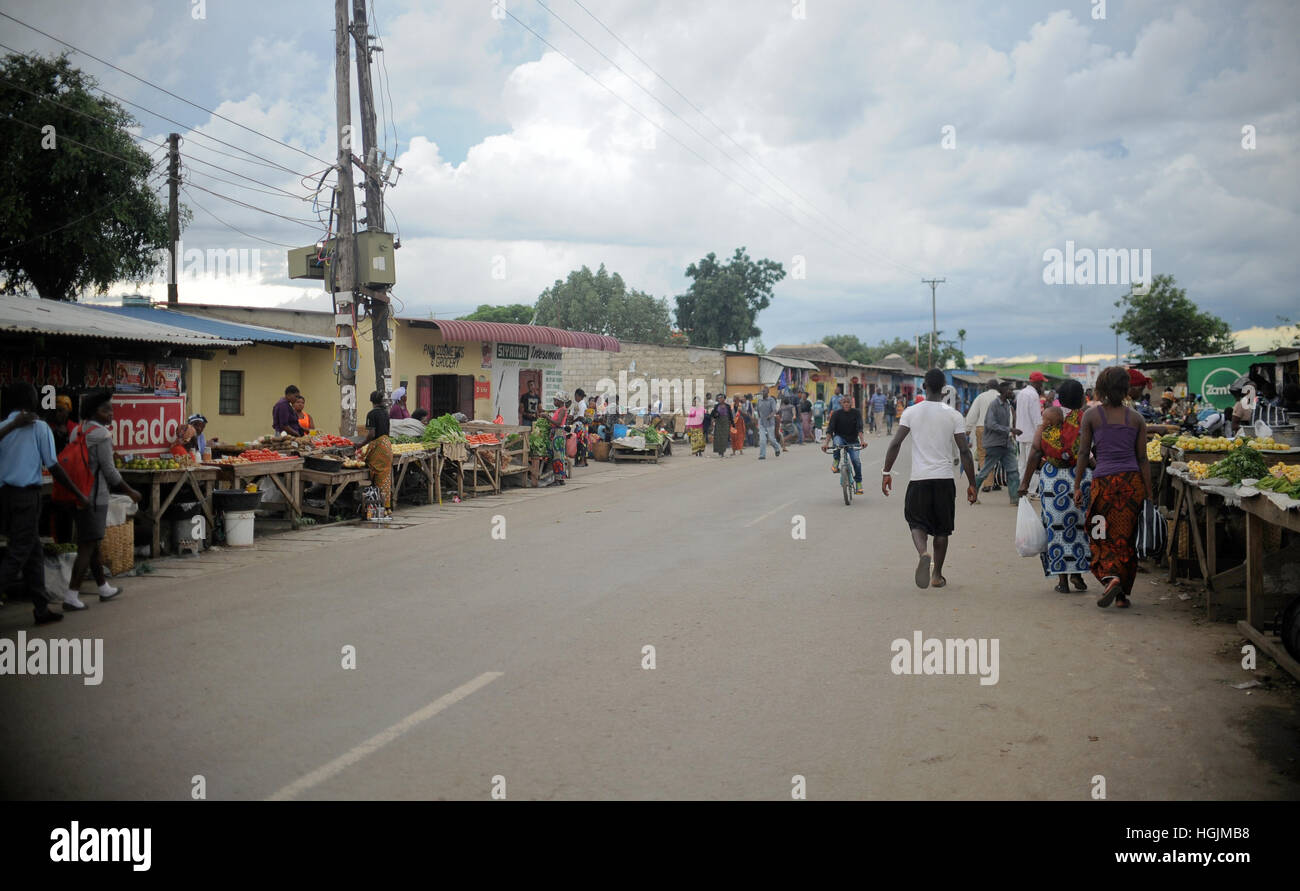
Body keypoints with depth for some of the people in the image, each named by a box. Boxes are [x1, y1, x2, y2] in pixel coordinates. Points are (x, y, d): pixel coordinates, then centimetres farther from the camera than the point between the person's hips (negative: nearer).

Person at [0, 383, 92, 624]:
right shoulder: (39, 427, -5)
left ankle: (41, 608, 18)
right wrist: (80, 496, 1)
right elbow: (54, 467, -6)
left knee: (34, 551, 14)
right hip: (27, 495, -6)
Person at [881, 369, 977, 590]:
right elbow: (965, 451, -3)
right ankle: (937, 575, 17)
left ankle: (923, 553, -20)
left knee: (917, 522, 11)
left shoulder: (911, 412, -1)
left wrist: (886, 473, 1)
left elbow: (895, 443, -7)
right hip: (945, 479, 1)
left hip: (919, 478, -1)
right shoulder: (953, 415, -1)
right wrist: (972, 484, 2)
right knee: (942, 528, 13)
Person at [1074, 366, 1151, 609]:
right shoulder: (1136, 419, 7)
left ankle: (1110, 577, -18)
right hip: (1133, 480, 2)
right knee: (1126, 536, 10)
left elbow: (1083, 453, 0)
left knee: (1102, 536, 8)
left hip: (1104, 480, -2)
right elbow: (1142, 459, 6)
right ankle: (1123, 593, 14)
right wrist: (1148, 493, 10)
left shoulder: (1091, 416, 2)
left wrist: (1077, 486, 4)